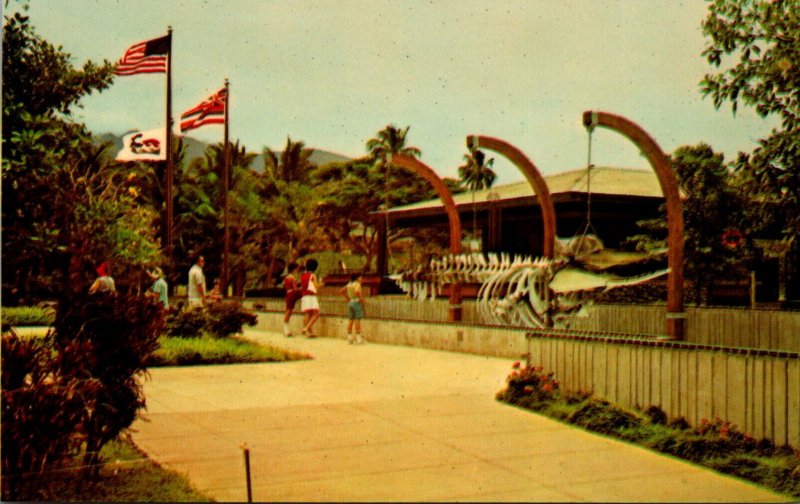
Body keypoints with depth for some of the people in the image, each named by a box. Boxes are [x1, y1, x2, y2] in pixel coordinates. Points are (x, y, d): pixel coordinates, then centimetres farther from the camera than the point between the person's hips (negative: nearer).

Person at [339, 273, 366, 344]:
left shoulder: (349, 284, 12)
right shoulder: (357, 284, -11)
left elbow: (341, 291, 14)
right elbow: (357, 291, -30)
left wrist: (347, 298, 13)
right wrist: (361, 298, -17)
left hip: (350, 303, 7)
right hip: (357, 302, -7)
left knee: (350, 320, 9)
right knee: (357, 320, -5)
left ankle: (349, 337, 10)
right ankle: (358, 338, -4)